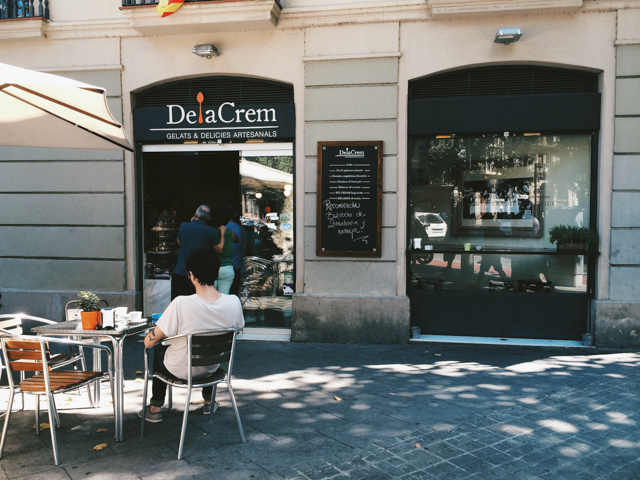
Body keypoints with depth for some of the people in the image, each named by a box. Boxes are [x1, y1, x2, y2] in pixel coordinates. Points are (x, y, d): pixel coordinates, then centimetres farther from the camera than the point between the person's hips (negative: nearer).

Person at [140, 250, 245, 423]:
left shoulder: (180, 304, -32)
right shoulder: (233, 302, -20)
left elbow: (149, 342, -22)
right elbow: (238, 328, 1)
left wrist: (149, 336, 2)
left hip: (181, 371, -3)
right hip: (211, 369, 3)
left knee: (159, 347, 30)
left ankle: (156, 409, 39)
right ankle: (208, 401, 48)